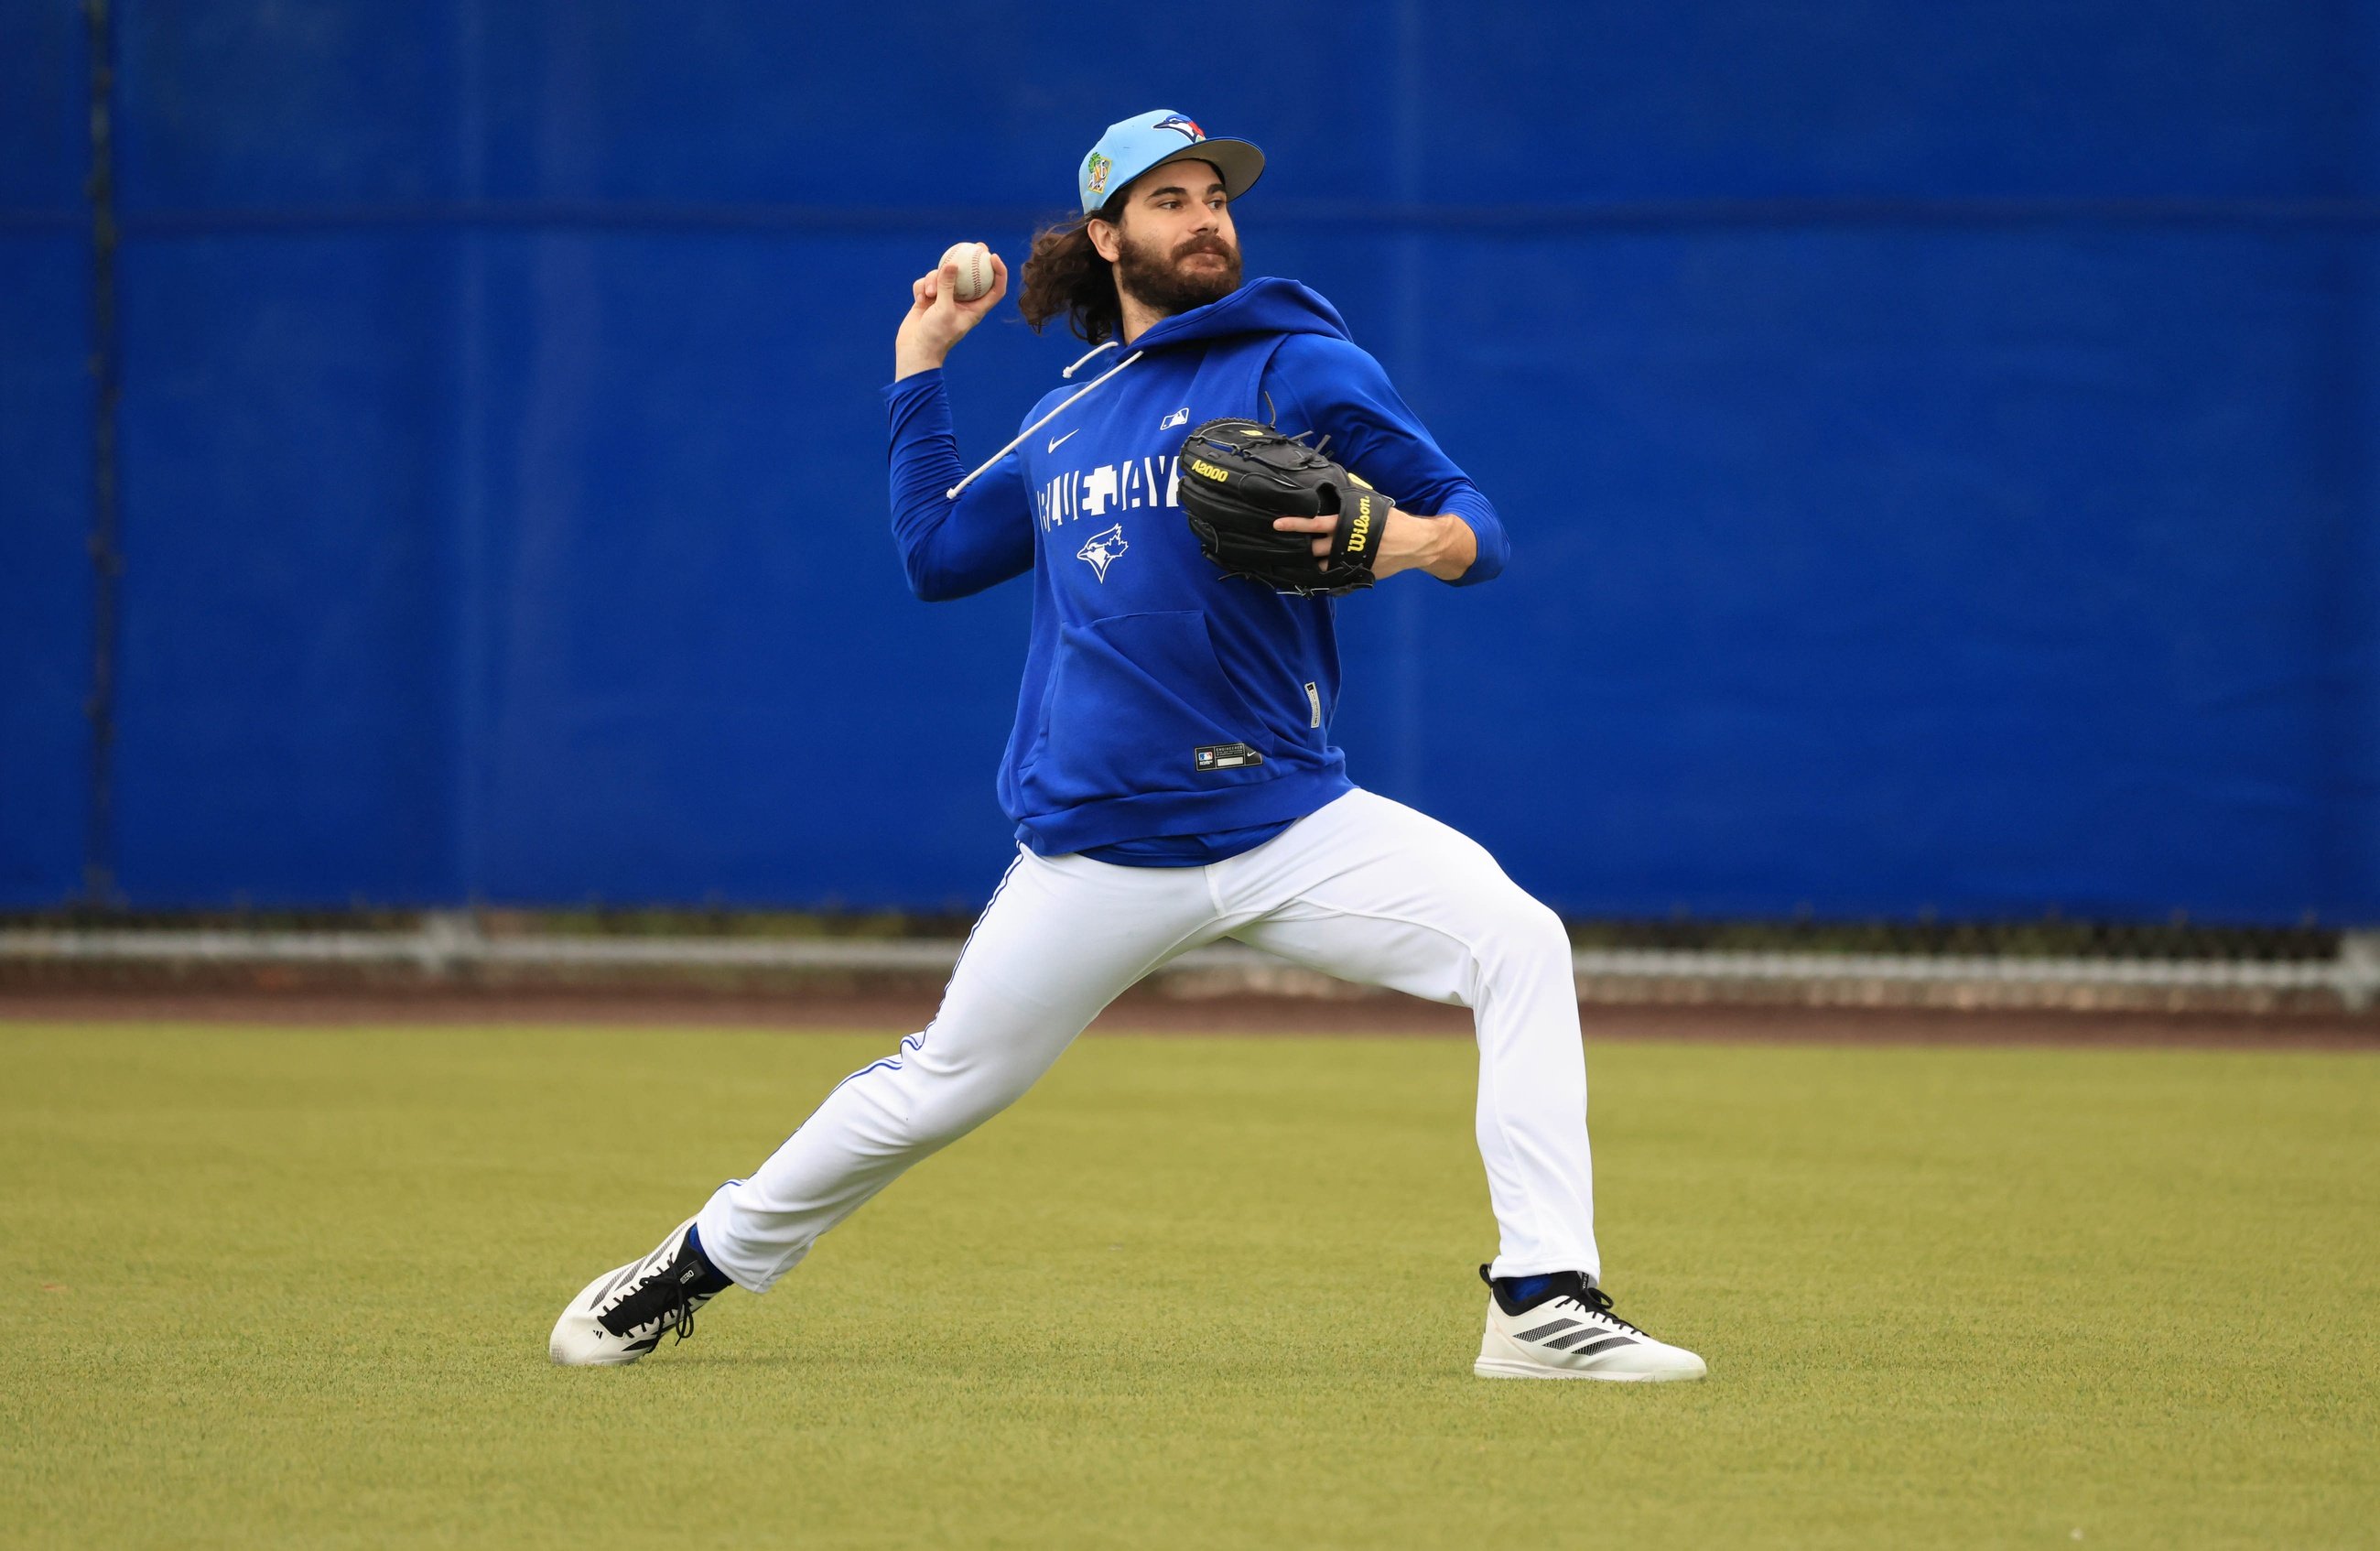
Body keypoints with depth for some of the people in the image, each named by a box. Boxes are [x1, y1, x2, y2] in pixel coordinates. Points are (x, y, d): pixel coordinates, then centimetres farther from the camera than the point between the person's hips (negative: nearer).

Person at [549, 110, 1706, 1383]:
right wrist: (919, 365, 25)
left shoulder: (1299, 368, 1)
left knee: (1518, 944, -24)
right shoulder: (1064, 424, 15)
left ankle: (1545, 1303, -25)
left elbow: (1473, 522, -4)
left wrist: (1412, 541, -27)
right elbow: (937, 550, 25)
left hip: (1289, 825, -2)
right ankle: (696, 1267, 31)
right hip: (1098, 845, 2)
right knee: (942, 1085, 8)